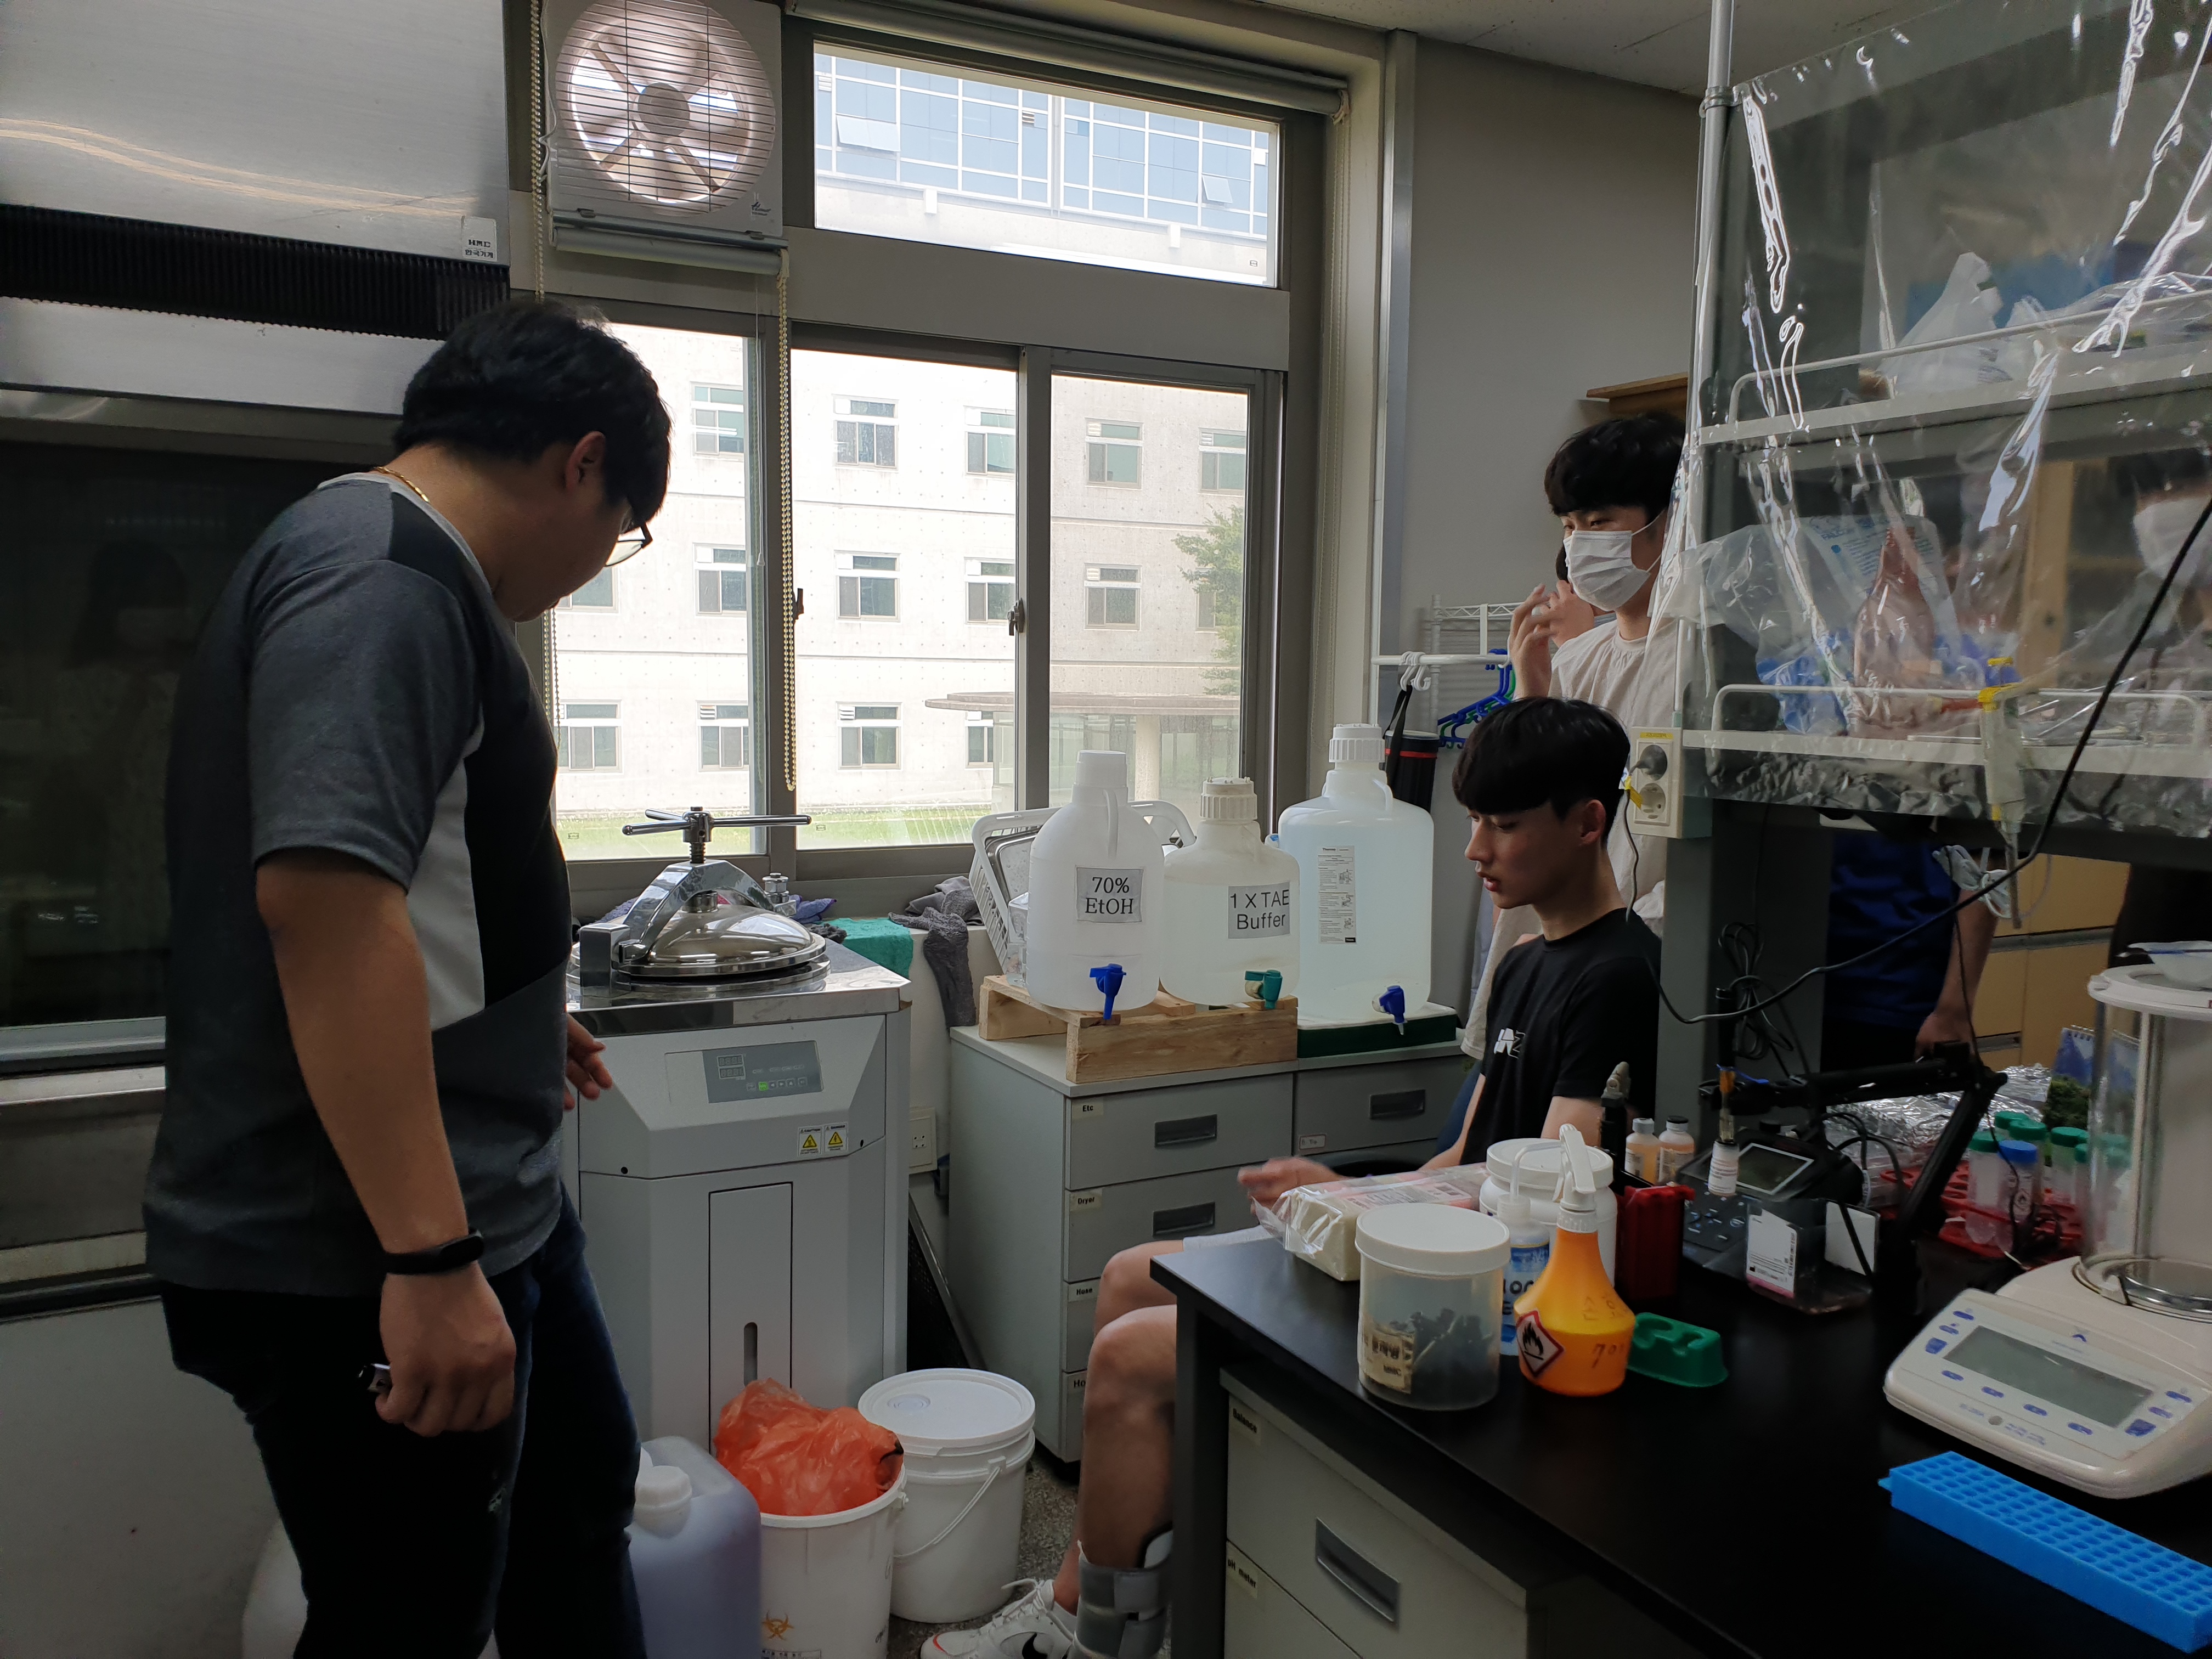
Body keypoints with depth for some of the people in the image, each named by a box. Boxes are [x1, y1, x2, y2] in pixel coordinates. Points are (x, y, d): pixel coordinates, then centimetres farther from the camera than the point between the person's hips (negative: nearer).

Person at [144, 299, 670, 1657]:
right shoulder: (383, 572, -19)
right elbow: (320, 892, -31)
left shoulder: (397, 566, 14)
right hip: (367, 1259, -10)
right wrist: (427, 1256, -30)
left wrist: (515, 1021, 34)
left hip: (483, 1200, 10)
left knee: (582, 1495, 24)